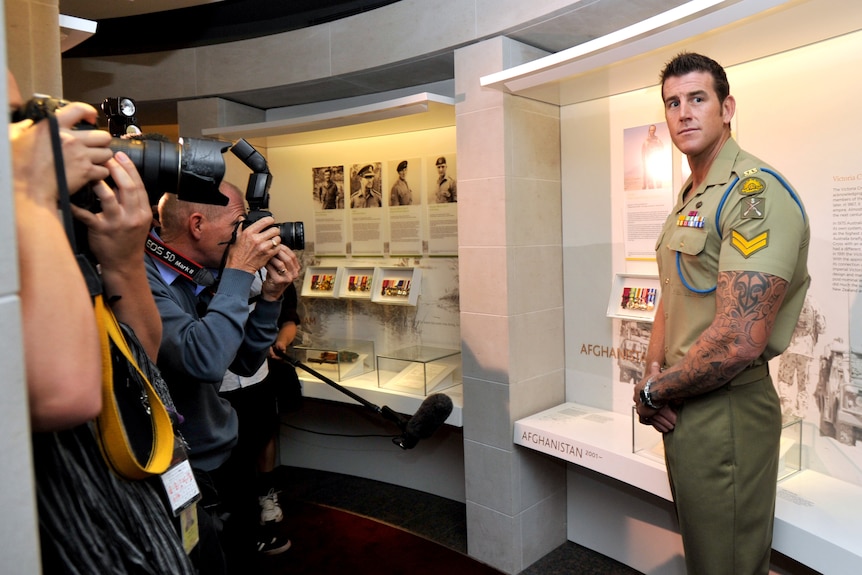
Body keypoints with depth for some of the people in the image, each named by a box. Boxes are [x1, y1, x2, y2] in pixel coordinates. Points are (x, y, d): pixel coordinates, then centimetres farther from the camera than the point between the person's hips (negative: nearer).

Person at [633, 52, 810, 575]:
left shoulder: (756, 191, -19)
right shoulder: (689, 197, 13)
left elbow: (738, 343, -28)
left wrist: (652, 393, -13)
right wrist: (655, 369, -2)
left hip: (726, 411, -9)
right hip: (682, 409, 9)